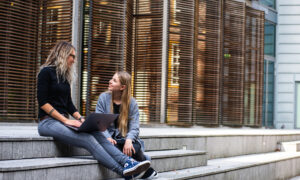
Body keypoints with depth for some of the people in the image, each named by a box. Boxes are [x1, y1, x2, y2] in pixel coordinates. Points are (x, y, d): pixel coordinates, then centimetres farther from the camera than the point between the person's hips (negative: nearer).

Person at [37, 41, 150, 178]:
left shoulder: (65, 76, 19)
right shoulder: (46, 72, -4)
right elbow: (43, 102, -12)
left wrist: (80, 118, 3)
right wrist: (65, 120, -17)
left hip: (62, 120, 7)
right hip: (48, 122, -7)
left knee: (98, 135, -20)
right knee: (89, 140, -27)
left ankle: (128, 162, -36)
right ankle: (123, 171, -34)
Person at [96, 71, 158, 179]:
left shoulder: (131, 103, 1)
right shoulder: (103, 98, 1)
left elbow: (134, 126, -6)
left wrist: (129, 140, -28)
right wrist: (107, 137, -23)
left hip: (126, 137, 0)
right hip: (110, 137, 0)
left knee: (134, 148, -32)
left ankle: (147, 171, -2)